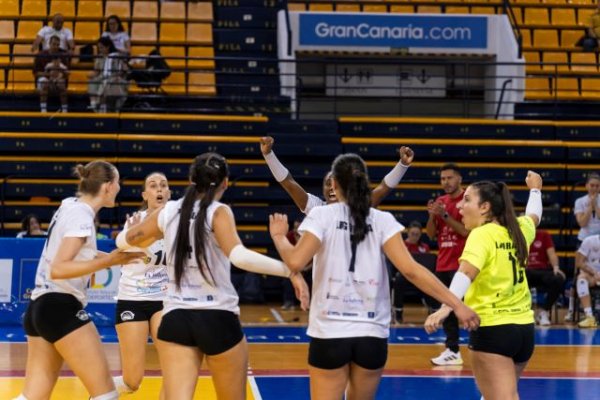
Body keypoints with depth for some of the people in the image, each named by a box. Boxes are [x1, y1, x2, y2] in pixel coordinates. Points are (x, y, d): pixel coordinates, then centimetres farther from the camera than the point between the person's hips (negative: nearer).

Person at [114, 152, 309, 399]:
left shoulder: (168, 211, 6)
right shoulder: (218, 212, -8)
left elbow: (123, 240, 19)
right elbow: (239, 256, -26)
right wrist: (290, 271, -25)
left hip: (175, 319, 3)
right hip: (218, 319, -3)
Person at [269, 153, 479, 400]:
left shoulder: (322, 216, -2)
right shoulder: (382, 220, 2)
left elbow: (296, 262, -14)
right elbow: (410, 269, -9)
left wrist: (279, 236, 6)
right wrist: (456, 304, -9)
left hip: (329, 333, -2)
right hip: (372, 335, 2)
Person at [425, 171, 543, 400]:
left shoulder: (482, 235, -12)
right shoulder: (518, 230, 9)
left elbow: (467, 272, -30)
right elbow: (534, 217, 33)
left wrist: (446, 307, -44)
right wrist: (535, 189, 52)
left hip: (492, 328, -8)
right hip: (524, 327, 8)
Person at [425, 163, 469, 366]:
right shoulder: (440, 202, 13)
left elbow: (467, 231, -17)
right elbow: (431, 234, 13)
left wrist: (444, 215, -19)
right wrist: (432, 215, -5)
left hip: (461, 264, -7)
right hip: (443, 263, 7)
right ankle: (452, 350, 14)